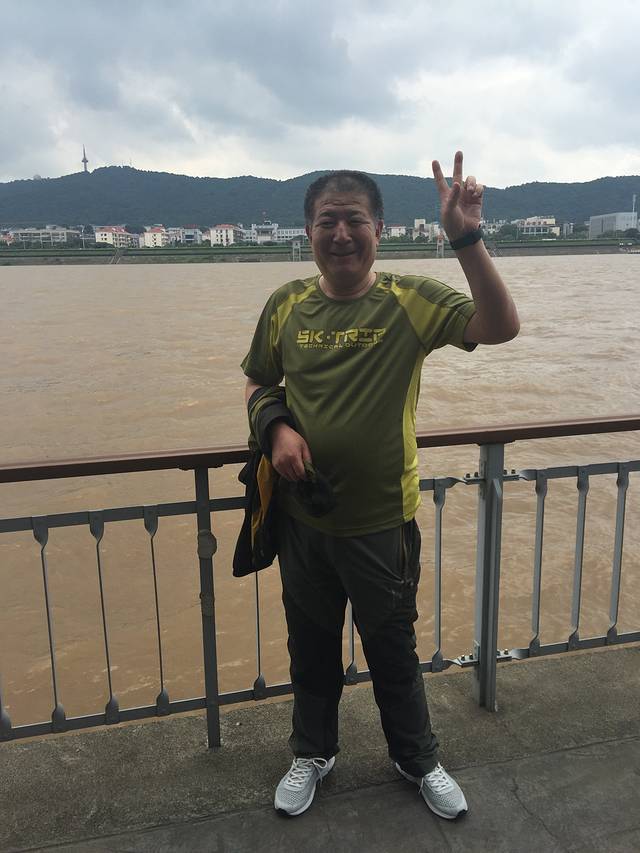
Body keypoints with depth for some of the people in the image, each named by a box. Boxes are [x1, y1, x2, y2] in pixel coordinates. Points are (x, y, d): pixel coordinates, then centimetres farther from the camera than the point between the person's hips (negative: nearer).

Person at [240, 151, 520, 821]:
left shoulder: (410, 300, -11)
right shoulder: (287, 305, -3)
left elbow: (501, 327, -25)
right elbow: (256, 382, 10)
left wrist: (466, 240, -35)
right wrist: (278, 428, -10)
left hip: (382, 522, -2)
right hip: (303, 520, 3)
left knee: (393, 652, 17)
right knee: (311, 647, 21)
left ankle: (418, 760, 44)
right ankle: (312, 753, 47)